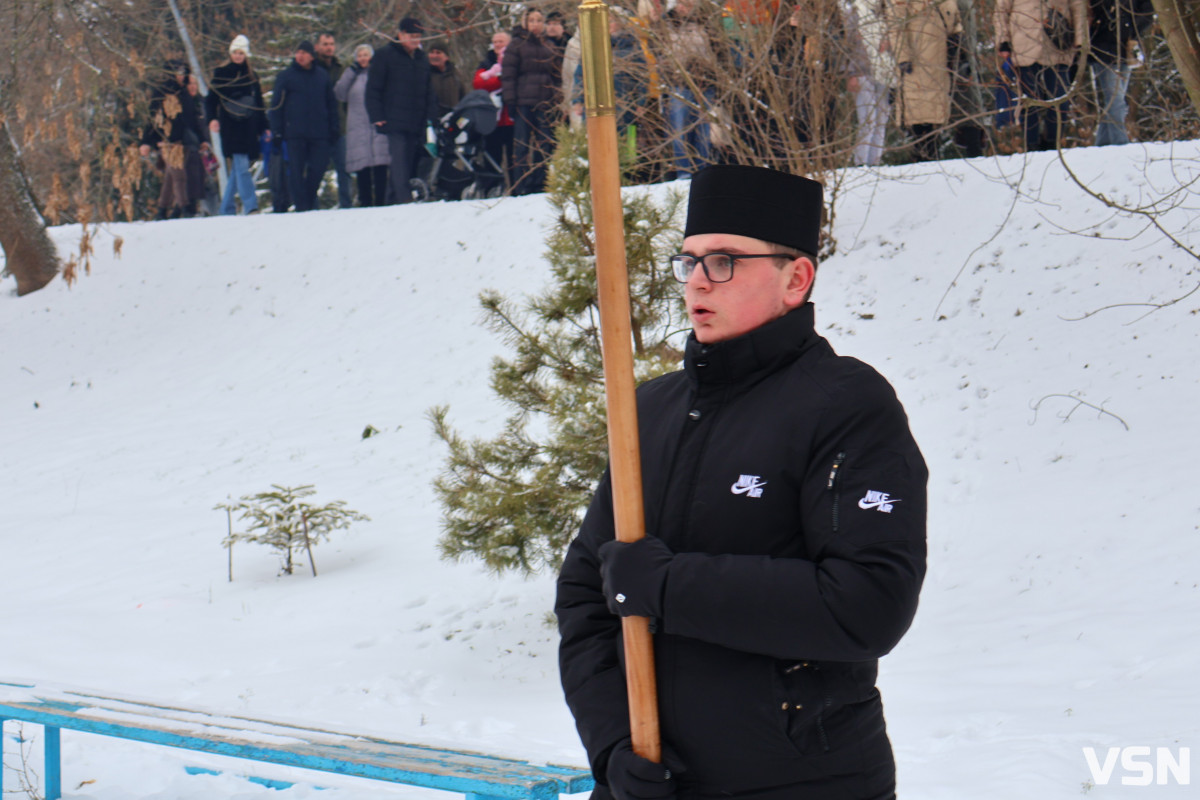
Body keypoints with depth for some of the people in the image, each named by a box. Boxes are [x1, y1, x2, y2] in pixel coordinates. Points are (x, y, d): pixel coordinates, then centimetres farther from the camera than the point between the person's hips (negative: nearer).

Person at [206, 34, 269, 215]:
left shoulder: (251, 76, 14)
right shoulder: (221, 73, 5)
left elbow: (259, 104, 19)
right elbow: (211, 99, 2)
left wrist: (264, 127, 15)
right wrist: (212, 118, -14)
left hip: (248, 127, 4)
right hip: (230, 126, -4)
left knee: (238, 169, 5)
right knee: (241, 167, -14)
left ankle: (227, 209, 14)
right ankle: (250, 207, -21)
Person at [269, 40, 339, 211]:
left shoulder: (323, 76, 12)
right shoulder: (286, 76, 5)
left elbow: (331, 104, 17)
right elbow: (276, 105, 5)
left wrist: (334, 129, 10)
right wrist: (276, 132, -2)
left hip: (320, 134, 2)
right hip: (294, 133, -2)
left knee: (318, 169, -3)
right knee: (296, 172, -3)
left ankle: (309, 202, 13)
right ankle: (301, 207, 0)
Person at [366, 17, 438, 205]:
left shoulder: (422, 59, 18)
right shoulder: (385, 56, 2)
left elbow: (429, 92, 23)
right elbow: (373, 89, 0)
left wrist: (431, 117, 10)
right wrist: (377, 117, -9)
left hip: (418, 124, 5)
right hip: (395, 123, -5)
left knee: (412, 164, 3)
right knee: (400, 160, -17)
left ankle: (396, 199, 7)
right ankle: (403, 198, -26)